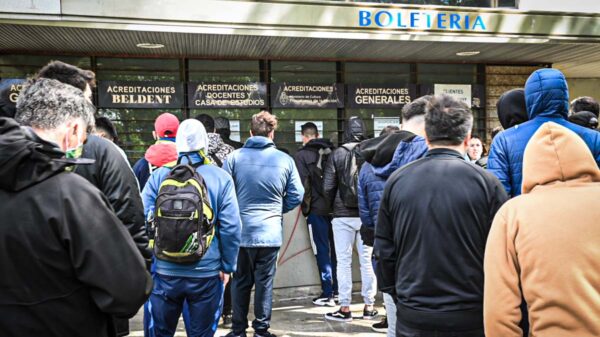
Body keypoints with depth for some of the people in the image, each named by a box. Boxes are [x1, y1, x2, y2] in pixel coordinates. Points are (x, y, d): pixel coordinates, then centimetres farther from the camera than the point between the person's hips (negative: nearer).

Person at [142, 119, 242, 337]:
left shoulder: (159, 176, -2)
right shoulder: (221, 178, -6)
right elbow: (231, 227, -9)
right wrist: (227, 266, 3)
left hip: (165, 271, 2)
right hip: (206, 272, -1)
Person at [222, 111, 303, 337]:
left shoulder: (234, 157, -5)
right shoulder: (285, 160, -4)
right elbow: (296, 195, -1)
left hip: (240, 231, 1)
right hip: (270, 232, 0)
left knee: (241, 282, 14)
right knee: (265, 282, 10)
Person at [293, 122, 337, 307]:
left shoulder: (301, 155, -7)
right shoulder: (331, 152, 6)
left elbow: (304, 184, -11)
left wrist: (306, 207, -2)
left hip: (317, 209, -5)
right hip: (334, 207, 5)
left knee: (322, 251, 1)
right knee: (335, 249, 14)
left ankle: (327, 294, 5)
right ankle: (336, 290, 23)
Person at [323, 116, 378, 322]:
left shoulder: (337, 155, -5)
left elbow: (328, 187, -6)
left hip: (343, 216, -1)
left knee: (344, 261, 6)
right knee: (367, 260, 10)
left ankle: (345, 308, 10)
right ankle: (369, 306, 18)